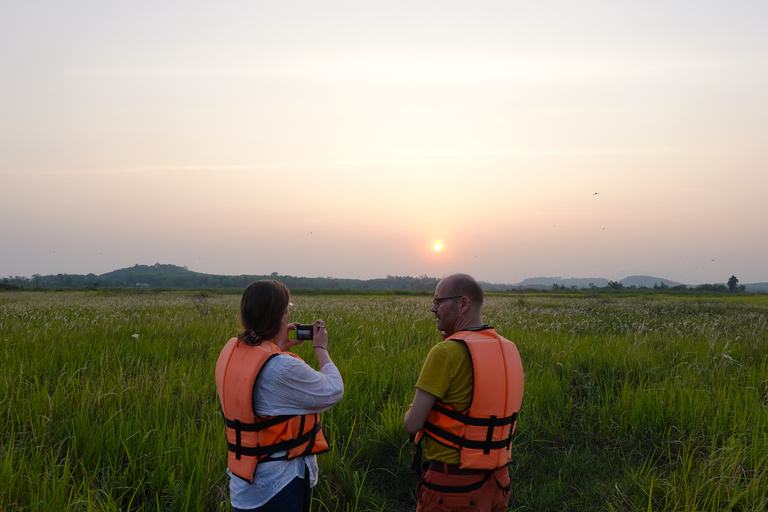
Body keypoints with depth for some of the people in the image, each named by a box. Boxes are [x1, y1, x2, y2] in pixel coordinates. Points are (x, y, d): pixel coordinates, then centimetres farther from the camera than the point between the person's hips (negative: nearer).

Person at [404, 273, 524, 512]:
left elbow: (413, 424, -19)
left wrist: (415, 411, 5)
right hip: (496, 480, 7)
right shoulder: (508, 350, 2)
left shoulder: (446, 353, -20)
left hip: (452, 483, -7)